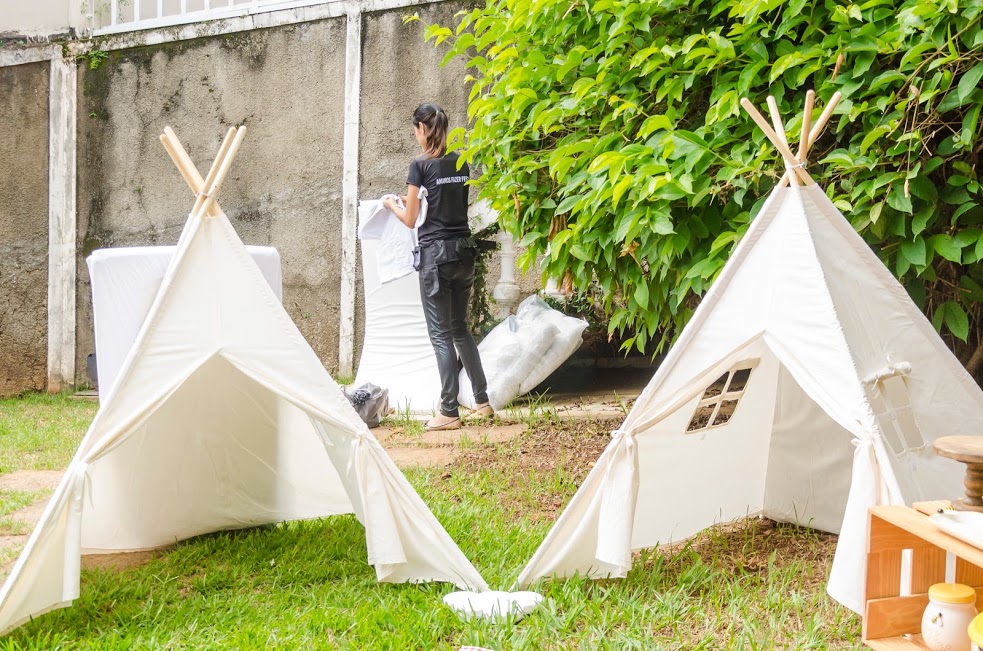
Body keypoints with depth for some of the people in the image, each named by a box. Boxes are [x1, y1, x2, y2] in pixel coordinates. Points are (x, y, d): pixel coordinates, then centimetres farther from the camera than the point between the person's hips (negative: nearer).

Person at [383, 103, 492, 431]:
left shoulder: (421, 164, -9)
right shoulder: (461, 163, 8)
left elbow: (410, 219, -6)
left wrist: (392, 205, 14)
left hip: (436, 253, -6)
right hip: (464, 251, 6)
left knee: (441, 333, -1)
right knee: (460, 328, 18)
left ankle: (449, 412, 1)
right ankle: (482, 401, 20)